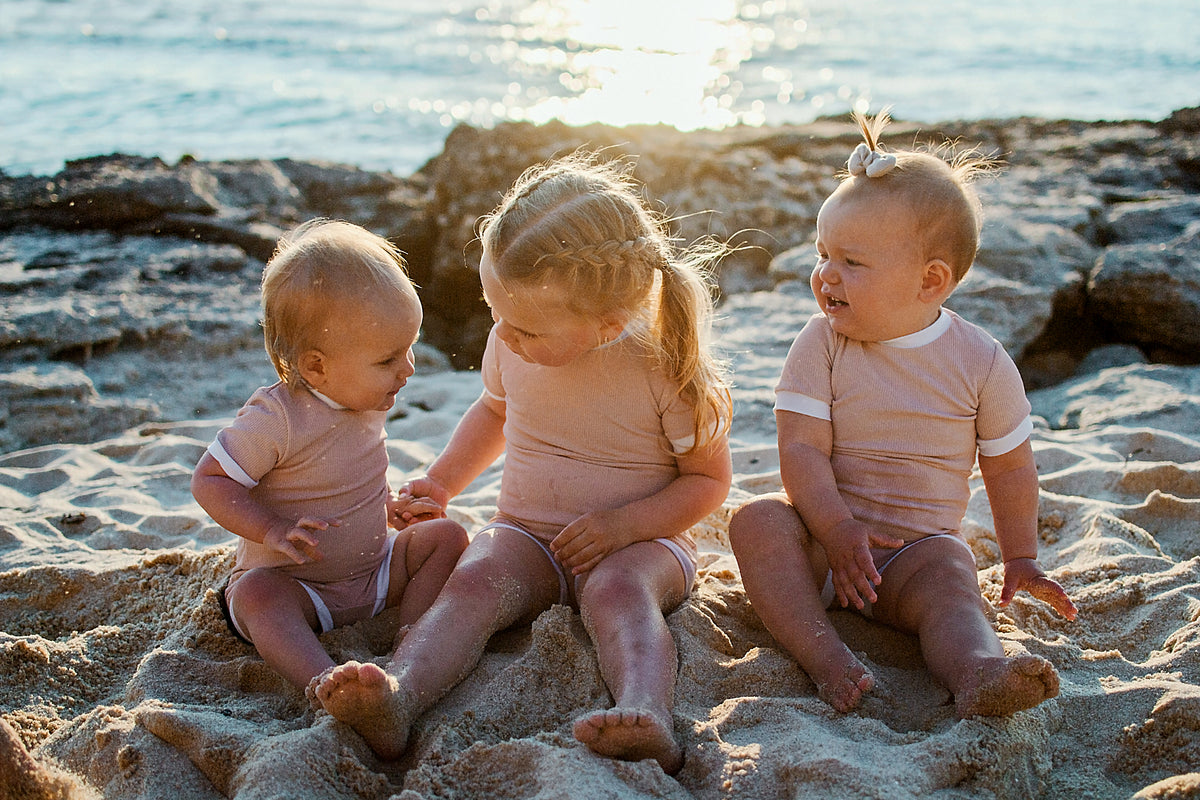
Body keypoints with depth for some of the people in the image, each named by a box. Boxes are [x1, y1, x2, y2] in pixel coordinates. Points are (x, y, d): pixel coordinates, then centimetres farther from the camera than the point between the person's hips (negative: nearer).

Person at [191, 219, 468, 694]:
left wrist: (388, 504, 7)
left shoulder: (368, 400, -2)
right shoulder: (275, 419, -25)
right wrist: (273, 530, -32)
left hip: (373, 571, 6)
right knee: (258, 595, -35)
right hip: (293, 582, -6)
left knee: (446, 539, -8)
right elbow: (209, 480, -21)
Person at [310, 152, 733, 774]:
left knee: (618, 589, -37)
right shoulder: (512, 346, -2)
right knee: (474, 582, -28)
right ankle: (397, 698, -51)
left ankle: (647, 719, -59)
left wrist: (623, 524, -20)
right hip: (526, 534, 3)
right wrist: (441, 481, 13)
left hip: (641, 543, -3)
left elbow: (710, 478, -6)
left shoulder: (668, 368, -16)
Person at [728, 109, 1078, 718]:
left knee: (948, 581, -31)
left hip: (921, 546, -1)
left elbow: (1009, 468, 6)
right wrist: (836, 529, -26)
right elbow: (801, 448, -13)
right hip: (825, 533, 1)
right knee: (757, 520, -27)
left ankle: (979, 675, -55)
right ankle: (825, 656, -38)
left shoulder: (980, 362, -5)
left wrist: (1020, 560, 9)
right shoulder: (820, 345, -6)